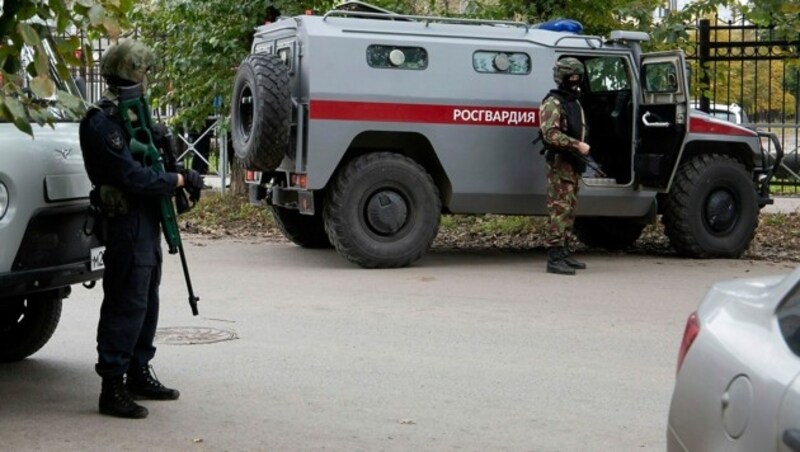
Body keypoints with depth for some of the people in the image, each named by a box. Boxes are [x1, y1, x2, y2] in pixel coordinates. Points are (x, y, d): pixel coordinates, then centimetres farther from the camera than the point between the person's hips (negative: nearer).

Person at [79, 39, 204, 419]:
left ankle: (139, 374, 27)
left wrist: (180, 179, 0)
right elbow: (134, 177, -22)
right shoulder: (103, 122, -17)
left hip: (146, 220, 10)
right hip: (125, 223, -10)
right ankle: (112, 388, -5)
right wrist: (180, 179, -12)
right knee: (125, 305, -8)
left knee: (146, 302, 16)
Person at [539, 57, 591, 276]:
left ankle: (564, 253, 20)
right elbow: (550, 134, -22)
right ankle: (554, 259, -15)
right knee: (559, 210, -13)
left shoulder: (575, 103, 19)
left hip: (574, 163, 10)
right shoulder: (553, 103, -11)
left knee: (569, 210, 13)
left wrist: (583, 147, 13)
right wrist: (577, 145, -23)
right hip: (560, 163, -9)